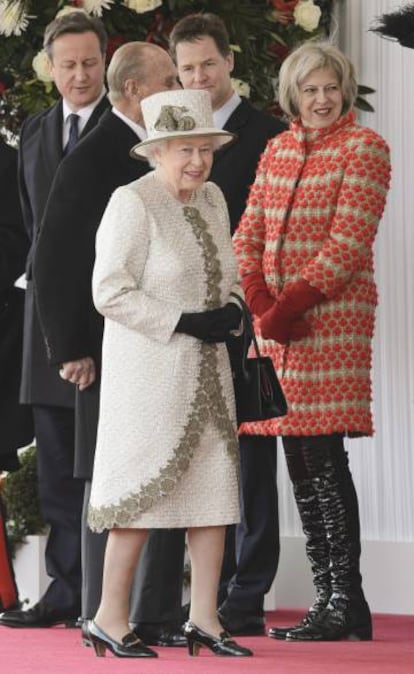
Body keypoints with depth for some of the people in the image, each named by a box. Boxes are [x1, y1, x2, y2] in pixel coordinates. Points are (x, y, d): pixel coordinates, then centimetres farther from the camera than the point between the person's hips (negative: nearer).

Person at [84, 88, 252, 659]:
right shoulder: (132, 203, -12)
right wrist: (185, 324, -19)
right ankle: (110, 618, 6)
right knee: (145, 488, -5)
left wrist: (231, 312, -2)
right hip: (149, 370, -7)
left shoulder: (212, 199, 11)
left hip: (207, 370, 7)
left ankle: (204, 619, 10)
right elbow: (111, 291, -16)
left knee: (216, 484, 3)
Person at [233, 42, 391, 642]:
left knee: (324, 458, -10)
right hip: (277, 320, 6)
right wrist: (263, 303, -5)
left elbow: (349, 242, -10)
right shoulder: (278, 150, 16)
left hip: (333, 315, -6)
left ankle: (346, 602, -6)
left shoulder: (364, 146, -2)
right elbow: (248, 236, 12)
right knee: (299, 462, 6)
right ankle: (327, 598, 12)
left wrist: (292, 303, -14)